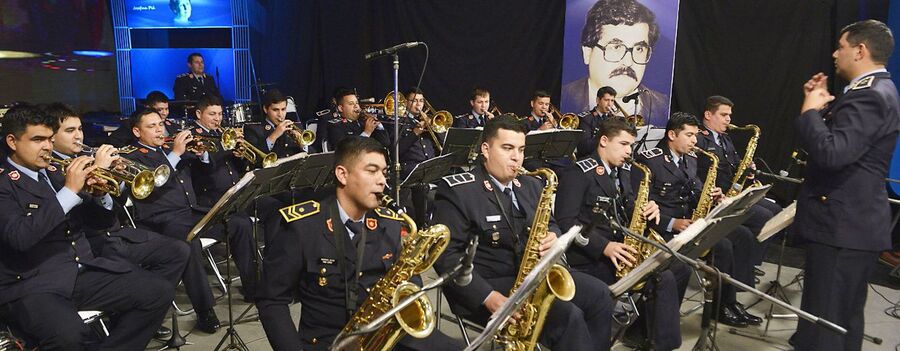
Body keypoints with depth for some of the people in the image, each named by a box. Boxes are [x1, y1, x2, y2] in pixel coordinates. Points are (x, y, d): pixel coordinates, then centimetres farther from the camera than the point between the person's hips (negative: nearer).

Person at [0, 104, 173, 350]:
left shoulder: (55, 171, 15)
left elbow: (102, 216, 19)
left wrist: (99, 193, -4)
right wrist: (69, 191, -21)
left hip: (84, 270, 7)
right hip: (33, 284, -7)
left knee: (160, 292, -9)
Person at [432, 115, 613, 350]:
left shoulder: (531, 185, 11)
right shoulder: (457, 191, -12)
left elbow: (550, 225, 18)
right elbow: (446, 255, -18)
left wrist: (552, 237, -10)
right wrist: (488, 297, -28)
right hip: (485, 285, -7)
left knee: (599, 294, -8)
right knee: (568, 317, -23)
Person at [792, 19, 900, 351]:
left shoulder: (869, 96, -18)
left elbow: (831, 153, -30)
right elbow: (838, 141, 20)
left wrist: (810, 110, -16)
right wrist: (822, 106, 10)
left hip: (843, 225, -11)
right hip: (851, 221, 11)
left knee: (825, 322, -6)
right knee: (843, 317, 21)